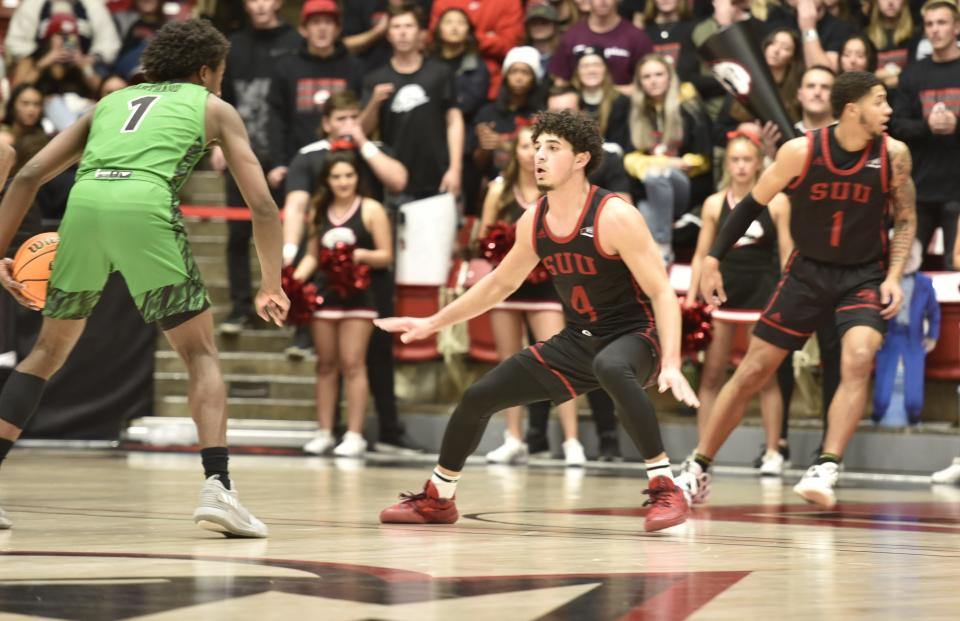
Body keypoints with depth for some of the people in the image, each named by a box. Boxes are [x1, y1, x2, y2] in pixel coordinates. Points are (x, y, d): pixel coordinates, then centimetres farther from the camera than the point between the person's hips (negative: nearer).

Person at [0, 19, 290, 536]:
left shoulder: (111, 101, 34)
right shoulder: (214, 108, 26)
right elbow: (262, 206, 18)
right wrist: (272, 286, 29)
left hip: (84, 203, 3)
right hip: (145, 207, -3)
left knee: (49, 350, 21)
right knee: (201, 354, 9)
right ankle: (217, 487, -9)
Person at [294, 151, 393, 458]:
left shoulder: (371, 210, -1)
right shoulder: (319, 212, 11)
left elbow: (386, 256, -3)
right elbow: (313, 255, 16)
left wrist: (362, 255, -21)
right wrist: (297, 276, -2)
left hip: (357, 295, -4)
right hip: (325, 294, 4)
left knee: (352, 364, -6)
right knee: (325, 365, 7)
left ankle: (355, 435, -5)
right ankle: (324, 432, 12)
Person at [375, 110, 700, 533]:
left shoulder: (614, 217, -20)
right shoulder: (533, 223, 0)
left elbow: (662, 293, -21)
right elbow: (500, 283, 17)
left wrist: (671, 364, -33)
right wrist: (433, 323, 18)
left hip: (630, 336, -7)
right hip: (575, 340, 7)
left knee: (610, 368, -43)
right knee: (477, 397, 5)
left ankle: (666, 489, -34)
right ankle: (436, 499, 27)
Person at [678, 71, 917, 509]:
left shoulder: (893, 155, -11)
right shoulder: (801, 152, -15)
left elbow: (906, 219, 3)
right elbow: (754, 203, -3)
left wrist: (894, 276, -9)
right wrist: (713, 259, -6)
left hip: (865, 276, 0)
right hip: (808, 271, 0)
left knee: (858, 361, -28)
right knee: (752, 371, 3)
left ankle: (826, 470, -29)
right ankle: (698, 469, 17)